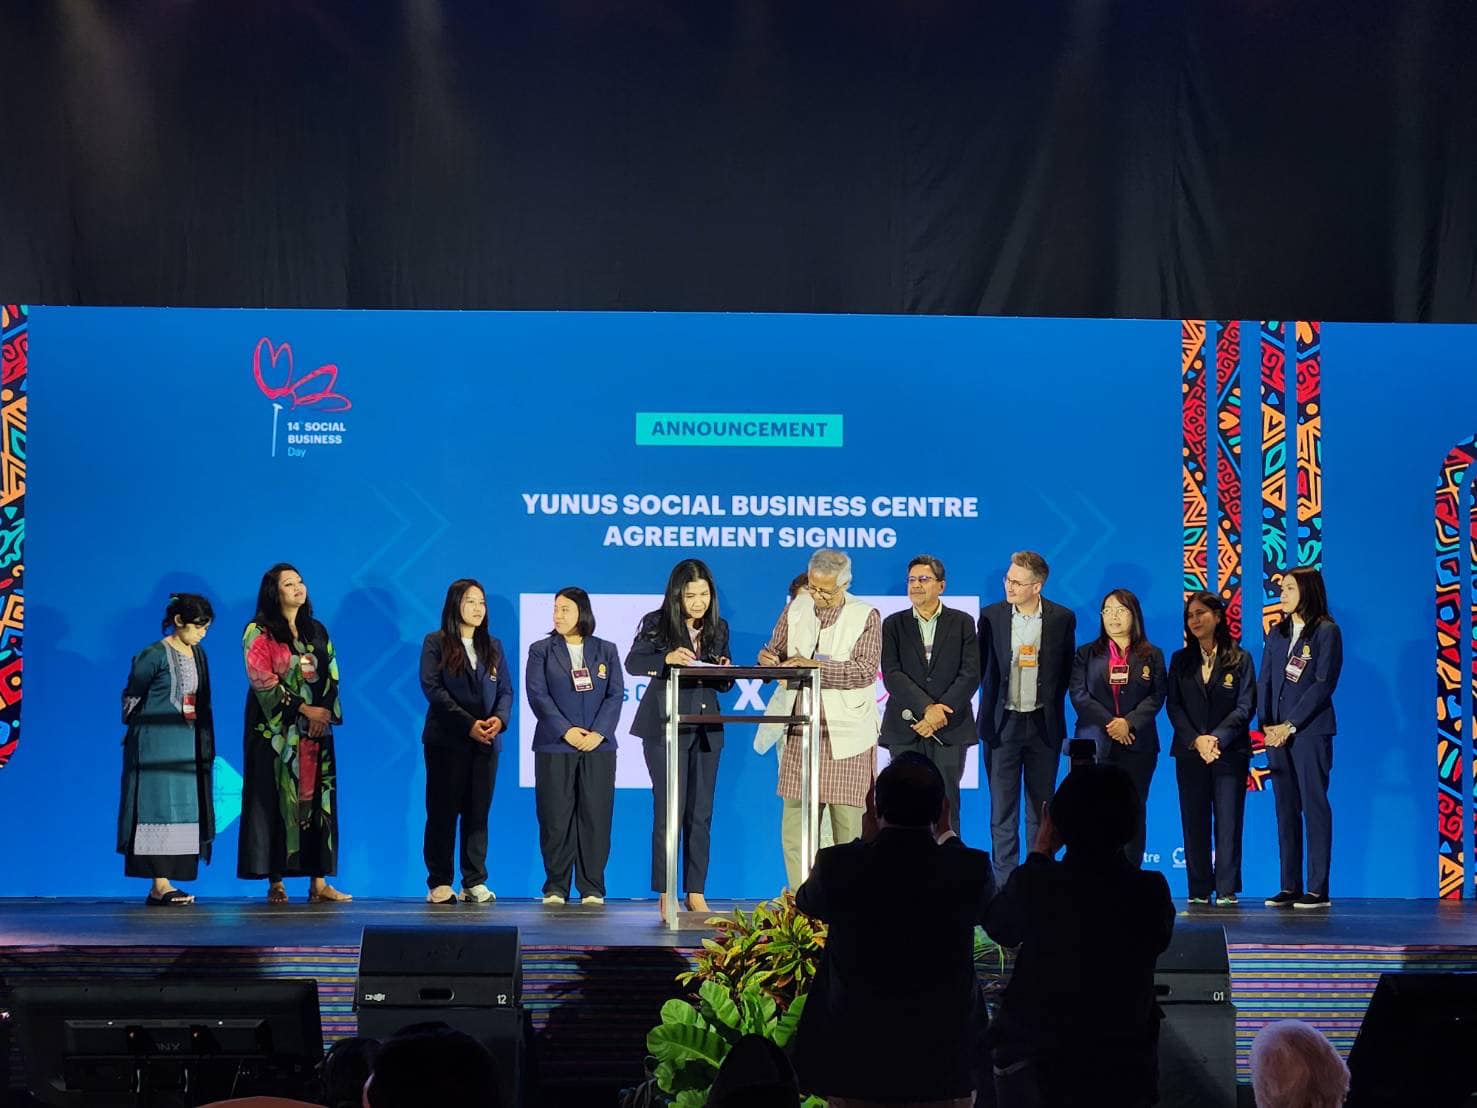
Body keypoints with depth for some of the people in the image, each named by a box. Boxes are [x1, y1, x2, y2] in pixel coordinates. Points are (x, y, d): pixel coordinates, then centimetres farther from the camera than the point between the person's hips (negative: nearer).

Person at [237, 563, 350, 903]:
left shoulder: (317, 632, 15)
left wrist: (325, 711, -6)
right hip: (276, 730, -5)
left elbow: (331, 676, 12)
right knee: (276, 799, -6)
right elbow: (263, 680, -10)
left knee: (317, 799, -1)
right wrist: (304, 709, -13)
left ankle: (319, 881, -2)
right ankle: (275, 882, -5)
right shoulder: (258, 633, -2)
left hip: (316, 727, 5)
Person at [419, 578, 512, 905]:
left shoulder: (493, 646, 16)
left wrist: (500, 718, -11)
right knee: (443, 812, -3)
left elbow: (506, 690, 11)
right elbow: (432, 688, -8)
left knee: (478, 813, 3)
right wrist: (468, 724, -16)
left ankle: (475, 883, 4)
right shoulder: (436, 643, 2)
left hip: (485, 743, 4)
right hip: (446, 741, -4)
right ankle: (440, 883, 0)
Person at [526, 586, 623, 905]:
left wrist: (599, 733, -12)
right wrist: (566, 731, -14)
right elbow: (537, 695, -3)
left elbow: (615, 695, 3)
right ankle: (555, 888, 5)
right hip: (554, 747, -1)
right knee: (556, 817, -1)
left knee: (595, 817, 0)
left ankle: (592, 889, 4)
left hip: (598, 746, 1)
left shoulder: (606, 651, 10)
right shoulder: (540, 650, 6)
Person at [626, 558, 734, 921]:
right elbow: (633, 663, -12)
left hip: (706, 729, 4)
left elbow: (723, 685, 14)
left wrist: (725, 672, -8)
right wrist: (667, 659, -28)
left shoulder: (718, 628, 11)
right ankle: (666, 894, -4)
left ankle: (696, 893, 11)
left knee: (701, 813, 5)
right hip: (666, 727, -4)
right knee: (669, 810, -8)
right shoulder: (657, 623, -1)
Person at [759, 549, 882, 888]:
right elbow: (775, 650, 16)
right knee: (795, 827, 1)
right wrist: (769, 658, -8)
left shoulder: (866, 616, -1)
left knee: (849, 827, -2)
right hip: (802, 733, 4)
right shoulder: (796, 609, 10)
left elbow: (865, 670, -11)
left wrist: (816, 666, -21)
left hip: (846, 734, -3)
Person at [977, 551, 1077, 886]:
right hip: (1003, 722, 0)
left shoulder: (1062, 619, -1)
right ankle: (1004, 883, 3)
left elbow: (1066, 670, 7)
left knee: (1041, 808, 6)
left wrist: (1050, 704, 2)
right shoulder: (991, 616, 0)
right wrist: (991, 709, 2)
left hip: (1043, 724, 0)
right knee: (1002, 808, 1)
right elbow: (981, 667, 7)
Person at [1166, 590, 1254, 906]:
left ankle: (1226, 891, -2)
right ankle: (1199, 892, 6)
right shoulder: (1180, 661, 10)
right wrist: (1196, 740, -11)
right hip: (1190, 754, 3)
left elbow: (1245, 707, -4)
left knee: (1228, 823, -4)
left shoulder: (1240, 659, 3)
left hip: (1230, 753, -2)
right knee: (1195, 824, 2)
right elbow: (1174, 706, 3)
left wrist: (1216, 738, -17)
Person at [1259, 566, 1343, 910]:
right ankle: (1290, 887, 8)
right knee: (1286, 810, 6)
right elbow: (1265, 682, 12)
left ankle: (1318, 889, -4)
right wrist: (1266, 725, -3)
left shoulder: (1326, 632, -3)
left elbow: (1323, 684, -10)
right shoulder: (1277, 633, 15)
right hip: (1277, 734, 6)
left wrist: (1290, 726, -13)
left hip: (1310, 731, -6)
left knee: (1314, 808, -5)